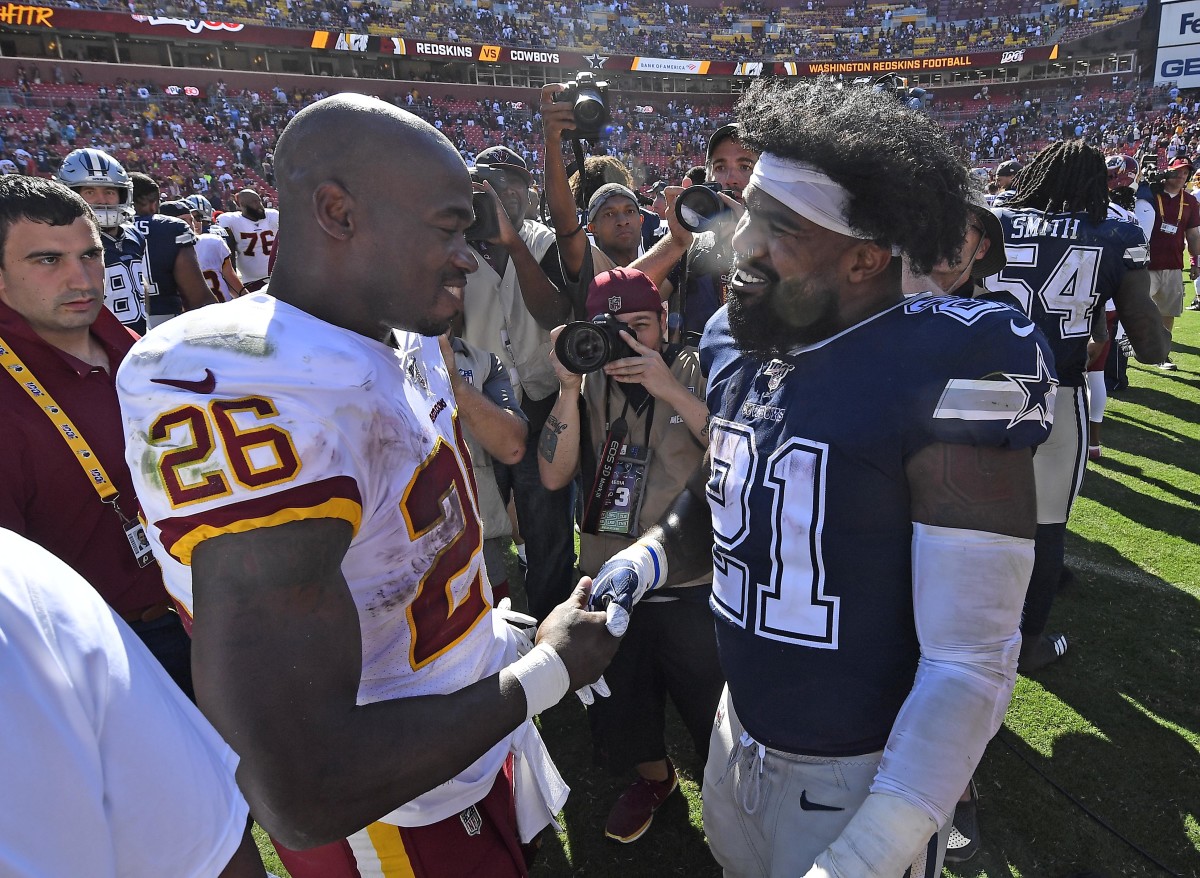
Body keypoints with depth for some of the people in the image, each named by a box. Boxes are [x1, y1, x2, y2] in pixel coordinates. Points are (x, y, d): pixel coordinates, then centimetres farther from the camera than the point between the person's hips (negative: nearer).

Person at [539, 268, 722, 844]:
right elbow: (554, 476, -10)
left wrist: (670, 390, -29)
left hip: (693, 587, -3)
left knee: (719, 718, 14)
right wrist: (569, 388, -21)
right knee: (618, 710, 22)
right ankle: (654, 777, 52)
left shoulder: (695, 372, -8)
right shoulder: (589, 383, 0)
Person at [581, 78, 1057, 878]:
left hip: (866, 776, -6)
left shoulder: (948, 380, -25)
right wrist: (641, 564, -7)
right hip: (739, 737, 7)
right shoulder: (739, 354, -4)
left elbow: (970, 667, -25)